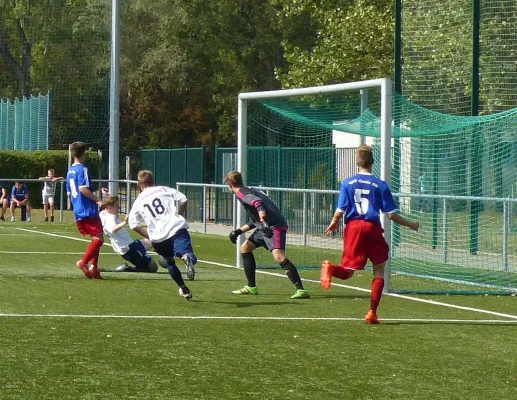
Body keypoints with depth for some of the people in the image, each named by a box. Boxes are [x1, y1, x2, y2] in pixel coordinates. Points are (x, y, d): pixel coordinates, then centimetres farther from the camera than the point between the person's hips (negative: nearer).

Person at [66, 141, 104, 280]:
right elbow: (83, 189, -21)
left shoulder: (70, 171, 16)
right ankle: (83, 262, -23)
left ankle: (94, 268, 5)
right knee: (99, 239, -9)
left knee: (95, 239, 15)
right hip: (89, 211, -9)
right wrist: (97, 200, -15)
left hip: (78, 212, 9)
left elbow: (69, 193, 20)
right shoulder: (82, 169, -10)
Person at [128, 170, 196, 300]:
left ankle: (183, 289, 26)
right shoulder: (164, 190, 14)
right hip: (176, 228, -2)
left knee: (170, 261, 24)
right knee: (185, 251, -17)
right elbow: (183, 200, 3)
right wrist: (179, 215, 20)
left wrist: (149, 237, 15)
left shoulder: (138, 202, 17)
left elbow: (133, 224, 9)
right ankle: (187, 257, -54)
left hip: (158, 236, 2)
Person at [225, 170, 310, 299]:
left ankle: (301, 290, -35)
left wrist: (264, 222, -40)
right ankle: (251, 287, 26)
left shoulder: (241, 193, -6)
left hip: (275, 227, -11)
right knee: (245, 248, 21)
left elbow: (258, 203, -27)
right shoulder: (249, 192, 25)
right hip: (265, 227, 11)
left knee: (278, 256, -27)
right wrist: (239, 231, 30)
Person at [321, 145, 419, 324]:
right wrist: (411, 225, 15)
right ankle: (372, 313, 8)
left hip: (353, 227, 2)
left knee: (348, 272, 2)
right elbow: (391, 215, 0)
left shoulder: (348, 183, 4)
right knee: (379, 273, 12)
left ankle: (331, 268, -33)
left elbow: (340, 212, 2)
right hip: (373, 228, -2)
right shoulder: (380, 185, 0)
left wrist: (333, 224, 24)